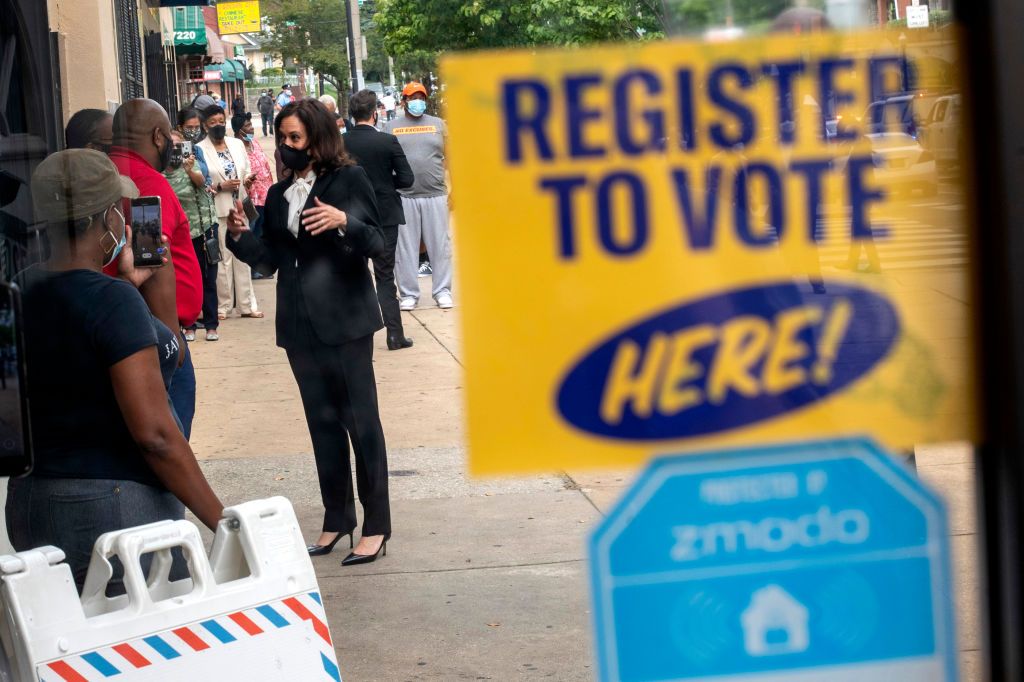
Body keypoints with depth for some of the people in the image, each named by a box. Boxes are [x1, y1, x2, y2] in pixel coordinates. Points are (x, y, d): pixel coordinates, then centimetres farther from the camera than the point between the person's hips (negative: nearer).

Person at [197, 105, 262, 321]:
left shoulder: (237, 144, 10)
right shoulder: (200, 150, -6)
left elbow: (247, 171, 18)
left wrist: (248, 179, -4)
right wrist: (220, 186, -17)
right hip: (217, 210, -5)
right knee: (222, 259, -2)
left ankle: (247, 304, 13)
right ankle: (223, 306, 6)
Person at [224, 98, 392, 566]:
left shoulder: (349, 179, -2)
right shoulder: (279, 195, 14)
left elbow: (375, 244, -8)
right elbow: (270, 260, 14)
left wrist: (344, 221, -26)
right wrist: (240, 237, -3)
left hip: (344, 317, -6)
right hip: (300, 324, 6)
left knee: (361, 420, -4)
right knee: (323, 421, 11)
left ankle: (376, 526, 1)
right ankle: (336, 518, 20)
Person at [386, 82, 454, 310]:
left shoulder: (438, 124, 9)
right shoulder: (392, 127, 8)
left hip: (435, 195, 1)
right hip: (403, 196, 0)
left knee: (440, 244, 3)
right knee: (405, 246, 3)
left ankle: (442, 291, 12)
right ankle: (409, 293, 12)